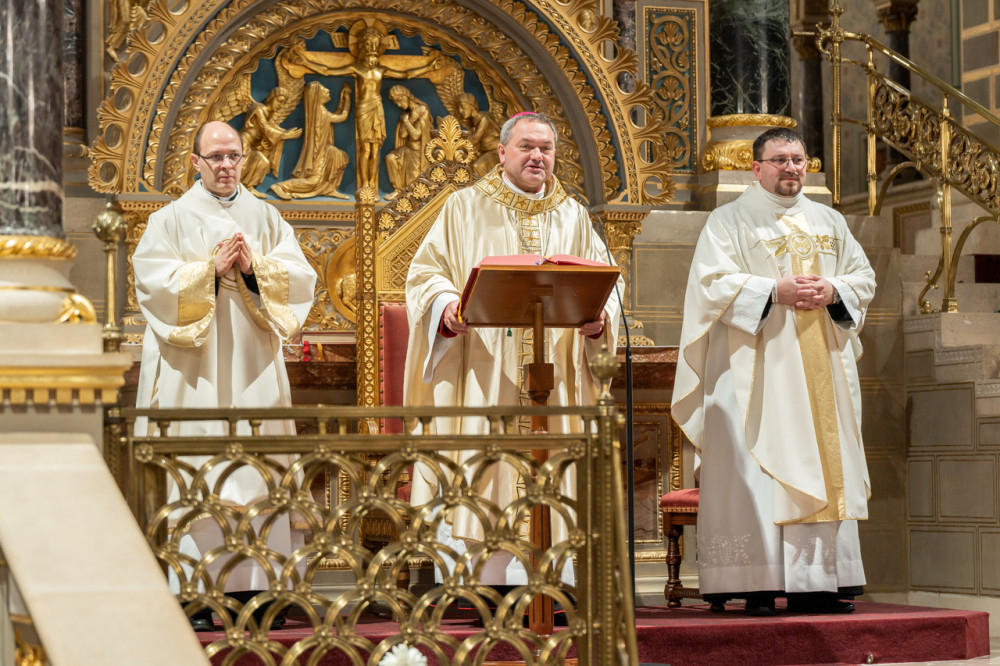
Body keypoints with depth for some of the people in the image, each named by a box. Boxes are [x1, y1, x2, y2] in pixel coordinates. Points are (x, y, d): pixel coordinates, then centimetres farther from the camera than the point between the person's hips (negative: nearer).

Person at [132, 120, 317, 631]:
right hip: (197, 370, -3)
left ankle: (250, 584, 3)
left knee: (256, 469, -1)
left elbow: (300, 277, 5)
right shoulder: (172, 219, 5)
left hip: (253, 366, 3)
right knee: (199, 474, -7)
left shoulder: (265, 217, 14)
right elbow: (152, 282, -7)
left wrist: (254, 267, -11)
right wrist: (211, 269, -15)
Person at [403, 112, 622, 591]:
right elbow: (425, 272, 3)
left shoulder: (573, 217, 16)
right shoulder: (465, 208, 9)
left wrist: (598, 319, -10)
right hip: (479, 375, -2)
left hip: (552, 381, 3)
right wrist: (448, 308, -18)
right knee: (478, 480, -8)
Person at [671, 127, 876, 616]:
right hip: (757, 367, -5)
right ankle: (759, 586, -10)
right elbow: (713, 283, -8)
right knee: (756, 470, -10)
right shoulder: (729, 221, 3)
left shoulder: (829, 222, 18)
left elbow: (863, 276, 15)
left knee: (822, 466, 1)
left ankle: (816, 583, 3)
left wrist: (831, 292, -6)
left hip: (822, 368, 5)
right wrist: (776, 292, -17)